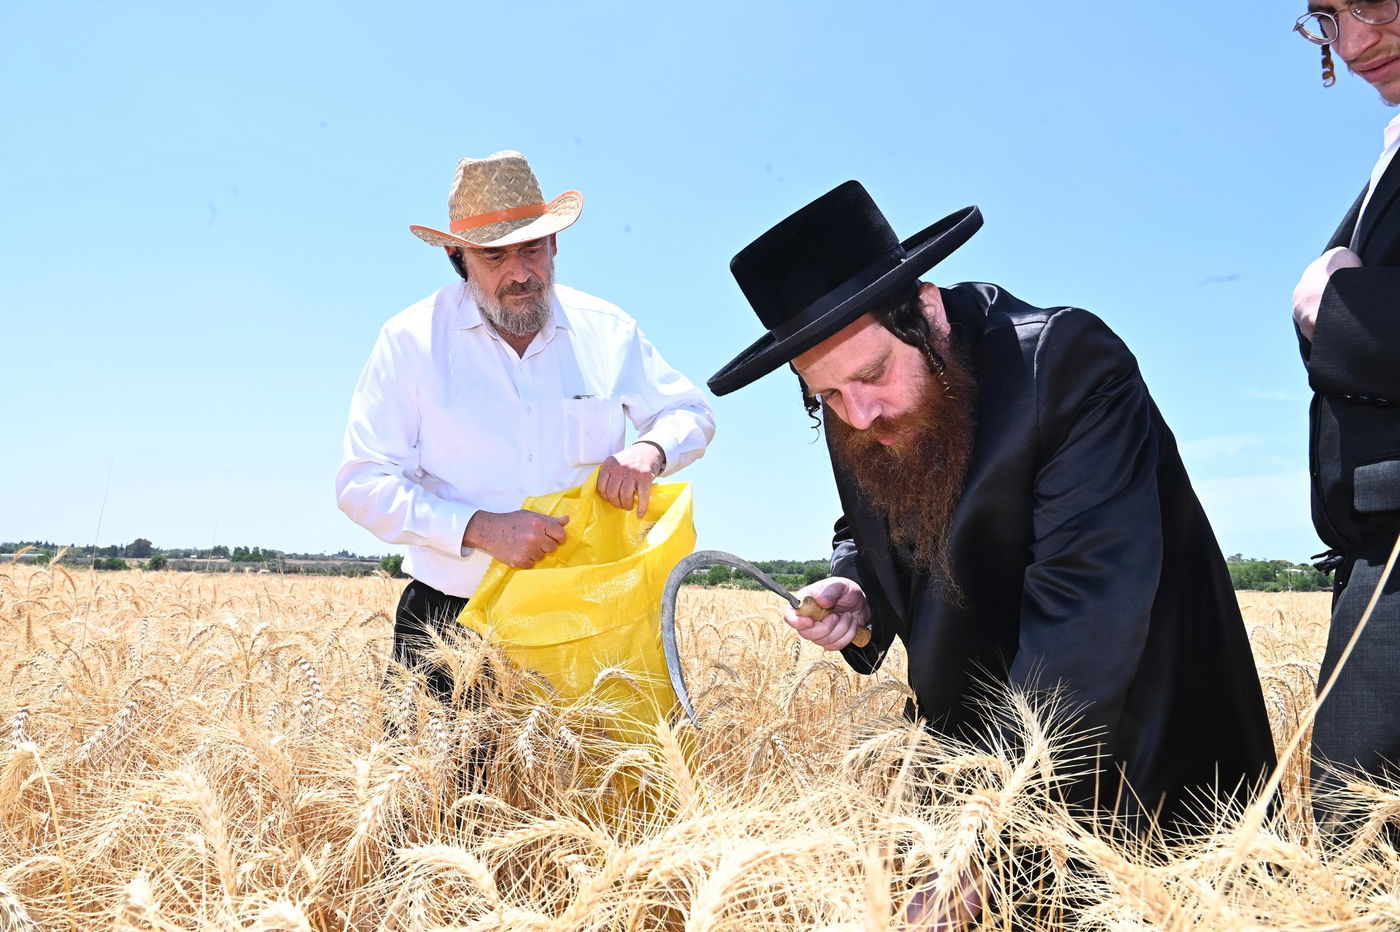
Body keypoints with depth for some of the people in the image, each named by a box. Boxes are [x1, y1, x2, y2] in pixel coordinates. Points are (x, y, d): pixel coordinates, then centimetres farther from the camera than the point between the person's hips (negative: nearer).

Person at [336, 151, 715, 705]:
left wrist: (651, 449, -8)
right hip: (450, 621, -1)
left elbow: (692, 413, 16)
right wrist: (480, 529, -20)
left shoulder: (608, 332, 3)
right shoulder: (412, 340, -4)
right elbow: (363, 485, -7)